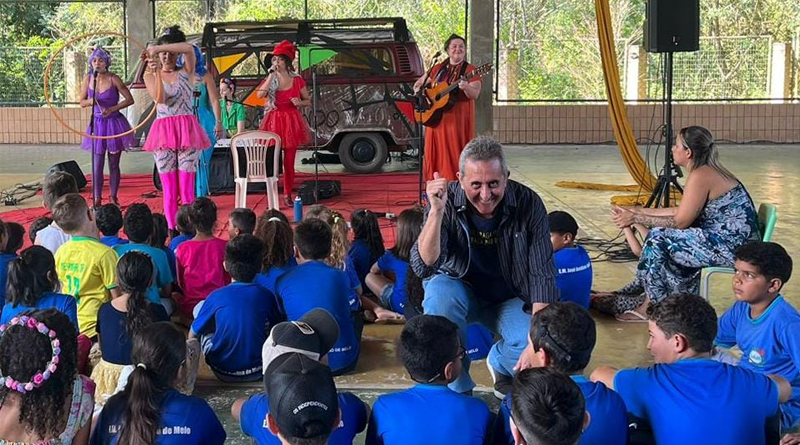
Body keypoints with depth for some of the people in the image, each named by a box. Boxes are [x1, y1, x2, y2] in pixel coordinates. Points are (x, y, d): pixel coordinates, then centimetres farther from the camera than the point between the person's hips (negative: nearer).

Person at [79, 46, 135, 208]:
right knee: (97, 164, 0)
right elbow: (82, 102, 9)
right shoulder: (88, 79, -1)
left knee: (114, 164, 6)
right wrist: (90, 101, -13)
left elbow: (129, 99, -6)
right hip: (97, 124, 2)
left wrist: (112, 109, -15)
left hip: (114, 123, -2)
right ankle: (97, 200, 6)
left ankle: (114, 197, 19)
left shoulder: (113, 79, -10)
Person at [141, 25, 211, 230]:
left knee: (187, 190, -3)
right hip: (163, 133, 1)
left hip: (187, 131, -1)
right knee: (169, 191, 1)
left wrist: (155, 48, -19)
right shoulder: (151, 74, 9)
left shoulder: (186, 72, 7)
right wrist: (156, 74, -23)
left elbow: (189, 49, -14)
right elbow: (159, 98, -11)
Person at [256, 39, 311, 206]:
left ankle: (287, 194, 14)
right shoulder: (270, 80, 3)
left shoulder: (297, 80, 2)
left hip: (291, 122, 0)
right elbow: (260, 95, -17)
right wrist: (271, 76, -17)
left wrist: (300, 102, -13)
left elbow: (309, 101, 9)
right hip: (274, 122, 0)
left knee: (289, 161, 3)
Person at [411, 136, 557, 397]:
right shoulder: (446, 201, -19)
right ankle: (456, 388, -14)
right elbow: (424, 267, -28)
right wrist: (437, 211, -41)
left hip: (509, 298, 1)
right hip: (460, 291, 0)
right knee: (440, 292, -35)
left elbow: (542, 273, -15)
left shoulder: (528, 204, -17)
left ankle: (500, 361, 12)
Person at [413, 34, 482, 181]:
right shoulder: (438, 69, 12)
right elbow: (419, 83, 21)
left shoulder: (470, 70, 0)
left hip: (459, 120, -4)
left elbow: (475, 95, -12)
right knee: (436, 153, 5)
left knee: (456, 154, -5)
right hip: (435, 118, 4)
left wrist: (466, 88, -33)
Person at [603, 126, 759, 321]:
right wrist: (639, 211, 17)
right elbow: (682, 211, 16)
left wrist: (636, 219, -9)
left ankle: (651, 307, -1)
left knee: (658, 238, -12)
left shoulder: (700, 176, -18)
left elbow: (680, 222, -16)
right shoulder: (709, 171, 12)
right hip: (733, 241, 10)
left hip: (731, 245, -10)